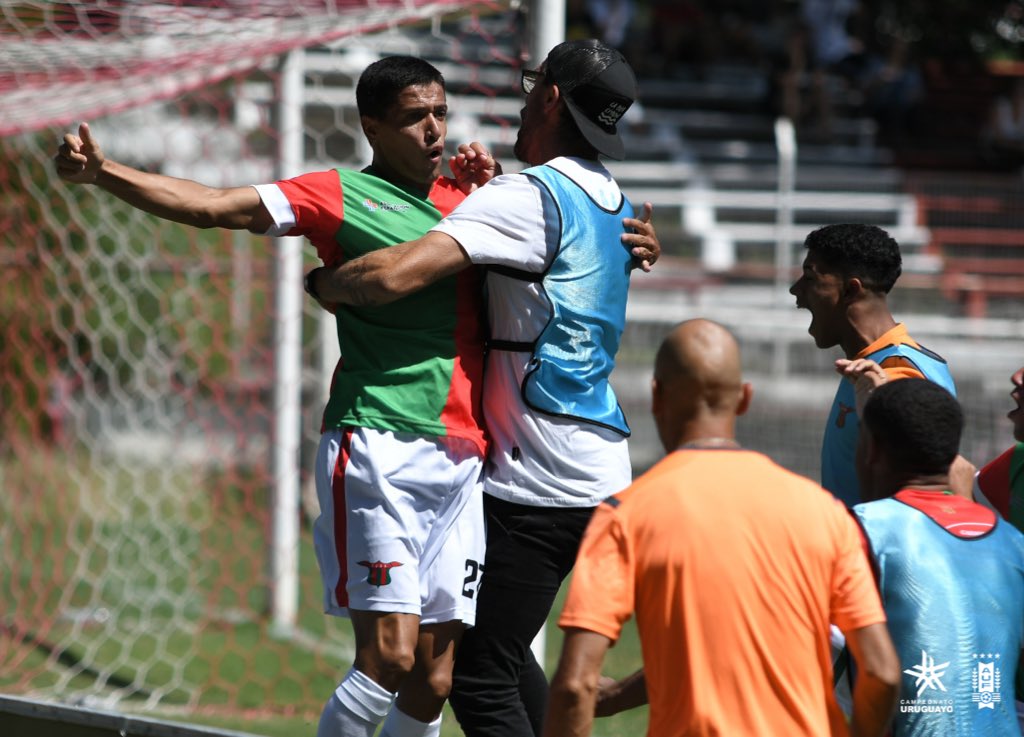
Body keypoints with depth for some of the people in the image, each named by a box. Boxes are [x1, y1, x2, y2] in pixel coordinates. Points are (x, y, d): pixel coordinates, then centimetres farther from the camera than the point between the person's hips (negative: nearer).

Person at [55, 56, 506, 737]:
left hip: (463, 461, 5)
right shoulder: (342, 196, 2)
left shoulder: (464, 196, 17)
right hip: (379, 447, -5)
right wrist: (102, 172, -16)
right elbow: (210, 205, -4)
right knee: (388, 657, -15)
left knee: (433, 682, 3)